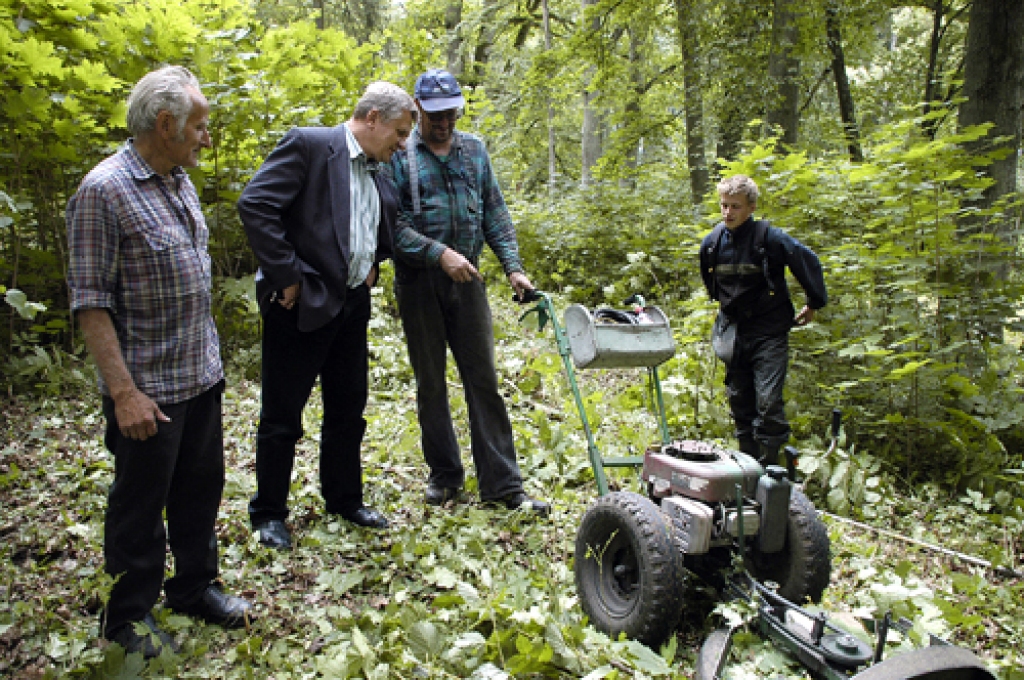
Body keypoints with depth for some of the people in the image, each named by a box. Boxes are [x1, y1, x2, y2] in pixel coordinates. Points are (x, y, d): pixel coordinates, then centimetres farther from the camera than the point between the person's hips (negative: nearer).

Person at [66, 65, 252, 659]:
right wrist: (124, 392, -21)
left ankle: (195, 587, 37)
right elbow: (91, 300, -18)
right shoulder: (104, 191, -17)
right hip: (149, 388, -7)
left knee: (201, 488, 19)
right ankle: (130, 614, 28)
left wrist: (209, 354, 16)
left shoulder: (180, 180, 8)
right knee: (141, 504, 9)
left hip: (203, 376, 8)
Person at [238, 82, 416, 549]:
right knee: (282, 416, 4)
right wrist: (286, 277, -19)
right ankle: (268, 513, 21)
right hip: (302, 303, -7)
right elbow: (254, 205, -19)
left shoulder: (379, 173, 11)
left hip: (353, 305, 7)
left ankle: (345, 500, 33)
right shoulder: (308, 144, -11)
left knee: (348, 410, 16)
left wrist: (373, 263, 9)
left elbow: (386, 226, 28)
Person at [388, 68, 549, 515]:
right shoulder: (399, 155, -1)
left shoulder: (474, 150, 11)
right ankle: (445, 476, 22)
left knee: (483, 380, 1)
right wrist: (440, 253, -20)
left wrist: (513, 266, 2)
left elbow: (494, 213, 12)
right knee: (431, 383, 8)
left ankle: (502, 484, 6)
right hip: (418, 282, -2)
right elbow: (393, 222, -10)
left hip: (466, 278, 2)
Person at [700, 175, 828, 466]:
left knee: (768, 401, -13)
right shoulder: (712, 242, 1)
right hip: (733, 330, 5)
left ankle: (770, 467, -2)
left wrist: (814, 303, 3)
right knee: (739, 401, 10)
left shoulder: (770, 237, -15)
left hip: (769, 332, -5)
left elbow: (809, 261, -5)